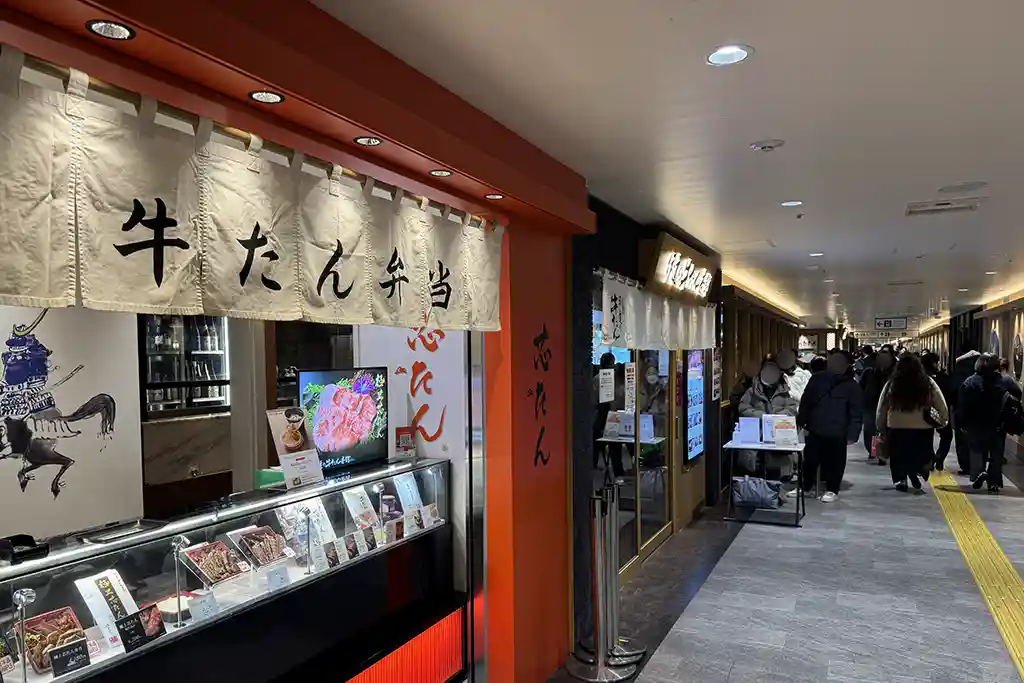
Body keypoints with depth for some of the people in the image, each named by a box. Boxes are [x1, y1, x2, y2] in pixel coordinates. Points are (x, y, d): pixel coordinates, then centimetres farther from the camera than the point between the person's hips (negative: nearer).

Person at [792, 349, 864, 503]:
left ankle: (832, 490, 21)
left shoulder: (851, 386, -4)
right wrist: (801, 421, 12)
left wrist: (852, 434, -13)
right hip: (815, 430, 3)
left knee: (834, 462, 7)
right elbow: (805, 402, 14)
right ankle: (803, 486, 24)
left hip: (837, 433, -3)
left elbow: (857, 413, -7)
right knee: (809, 460, 10)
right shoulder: (817, 379, 7)